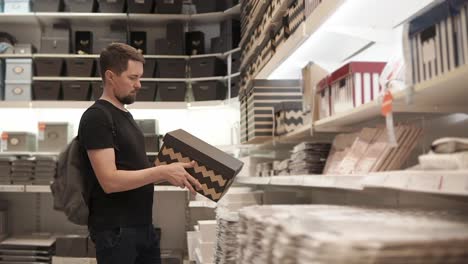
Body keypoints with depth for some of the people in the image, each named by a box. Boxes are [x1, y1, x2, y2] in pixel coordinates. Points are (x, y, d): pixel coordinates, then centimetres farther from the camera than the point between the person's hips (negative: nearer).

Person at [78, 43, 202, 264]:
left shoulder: (126, 115, 15)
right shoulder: (97, 117, -14)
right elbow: (110, 181, -22)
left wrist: (170, 174, 5)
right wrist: (162, 172, -21)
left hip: (143, 226, 9)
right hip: (115, 231, -8)